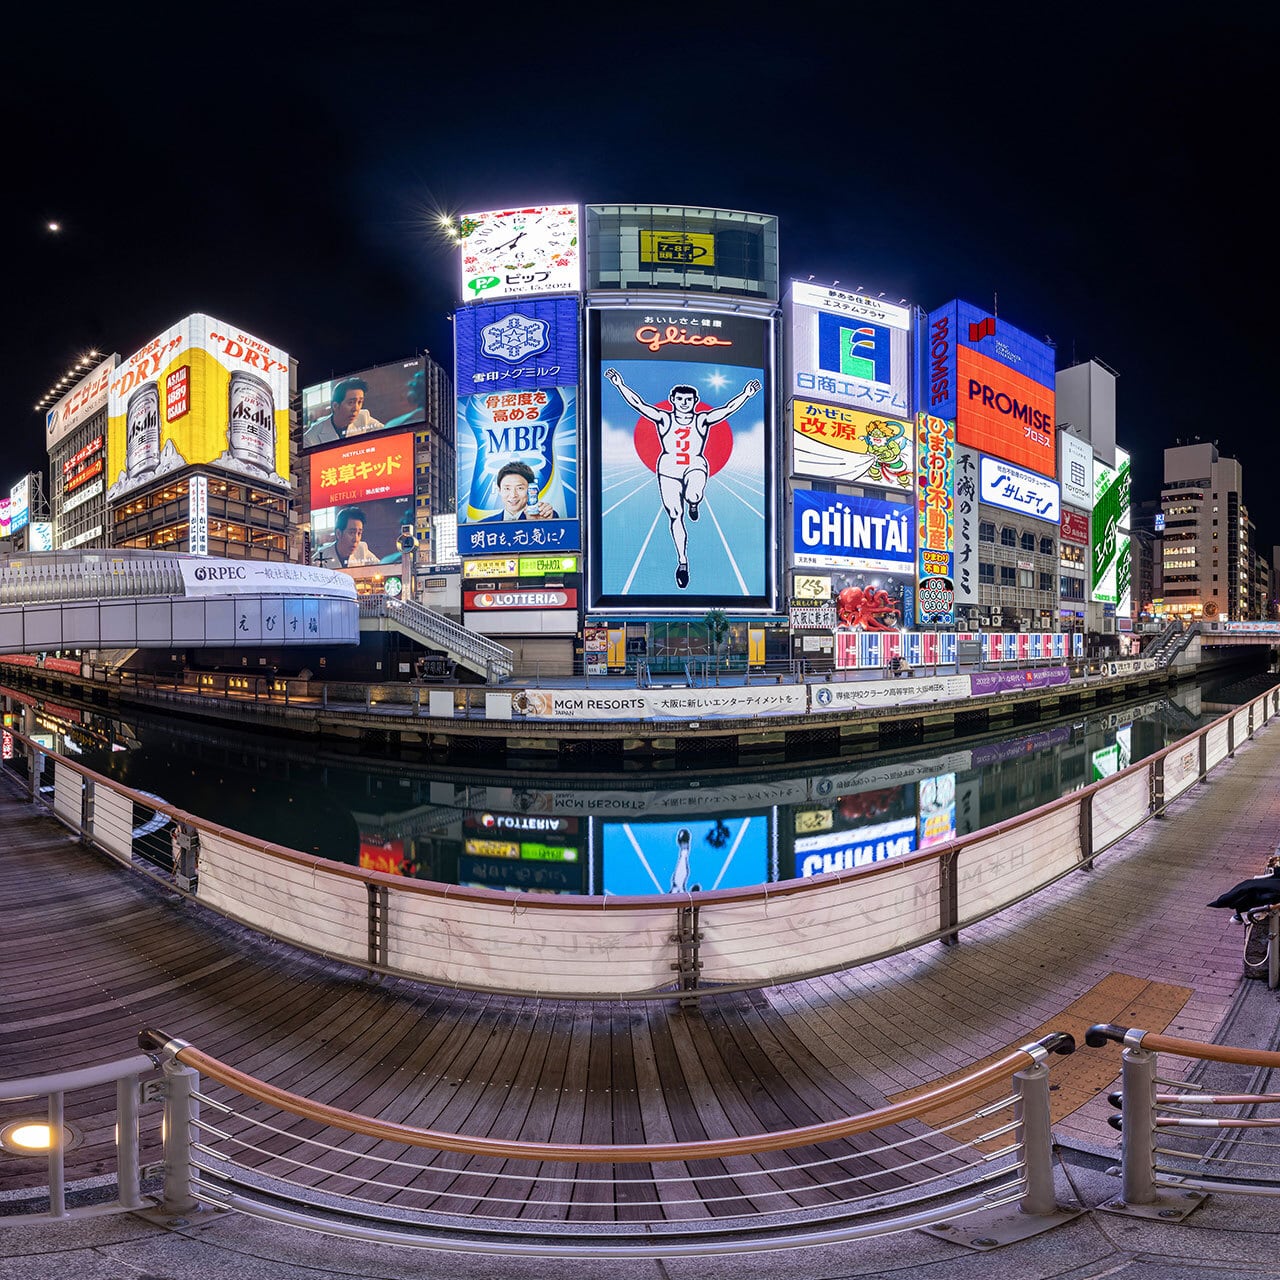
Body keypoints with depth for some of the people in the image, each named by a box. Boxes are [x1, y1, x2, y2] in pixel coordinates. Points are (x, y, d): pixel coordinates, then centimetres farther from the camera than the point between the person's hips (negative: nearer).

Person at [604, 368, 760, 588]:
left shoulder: (702, 420, 4)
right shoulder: (664, 419, 4)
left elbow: (728, 408, -4)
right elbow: (638, 404, -2)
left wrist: (746, 394, -15)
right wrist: (620, 385, -10)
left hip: (695, 466, -1)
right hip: (669, 468, 1)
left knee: (693, 495, -35)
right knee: (675, 516, -2)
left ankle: (693, 503, 6)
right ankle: (682, 562, 9)